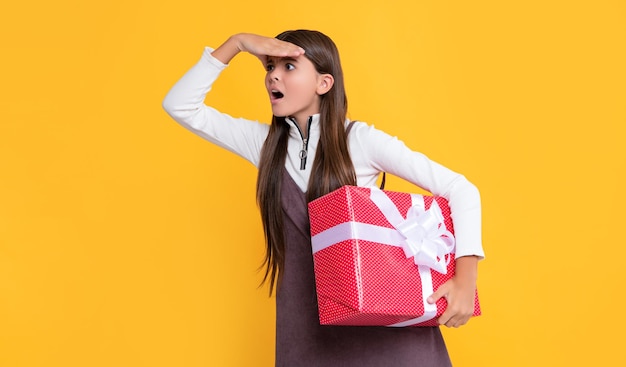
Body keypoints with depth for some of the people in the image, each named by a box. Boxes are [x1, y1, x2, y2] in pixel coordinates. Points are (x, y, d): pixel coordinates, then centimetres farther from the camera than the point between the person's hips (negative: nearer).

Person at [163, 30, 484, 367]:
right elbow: (180, 106, -2)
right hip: (307, 314, 3)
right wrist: (236, 44, -10)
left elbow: (460, 190, -11)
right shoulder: (264, 142, 2)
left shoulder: (361, 140, -11)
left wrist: (465, 279, -22)